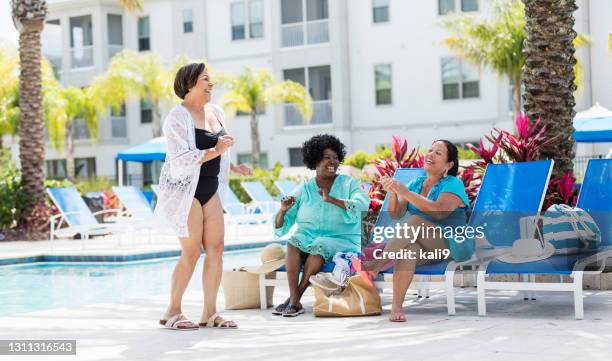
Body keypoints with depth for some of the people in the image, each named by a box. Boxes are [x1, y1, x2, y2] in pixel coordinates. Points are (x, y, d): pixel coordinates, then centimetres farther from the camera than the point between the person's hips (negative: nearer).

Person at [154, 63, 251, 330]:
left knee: (216, 248, 2)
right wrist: (214, 151, -21)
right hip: (186, 189, -7)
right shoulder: (178, 117, -12)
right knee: (192, 252, -6)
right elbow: (181, 160, -21)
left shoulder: (215, 112, 13)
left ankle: (209, 313, 9)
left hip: (210, 188, 8)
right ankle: (172, 312, 7)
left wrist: (235, 168, 13)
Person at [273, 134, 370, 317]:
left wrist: (331, 199, -25)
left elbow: (363, 206, -17)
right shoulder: (304, 189, 8)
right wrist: (283, 210, -14)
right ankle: (294, 301, -33)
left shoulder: (349, 184, 5)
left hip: (341, 241, -2)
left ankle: (294, 299, -26)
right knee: (293, 241, -30)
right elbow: (281, 228, 8)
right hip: (308, 237, 2)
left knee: (319, 246, -34)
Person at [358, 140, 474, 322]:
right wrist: (393, 193, -15)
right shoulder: (415, 184, 17)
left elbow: (439, 212, -21)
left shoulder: (454, 185, -1)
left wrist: (406, 193, -25)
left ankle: (374, 266, -35)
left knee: (415, 221, -32)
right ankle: (396, 306, -45)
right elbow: (396, 214, 5)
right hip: (423, 248, 4)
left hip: (450, 245, -4)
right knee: (409, 248, -34)